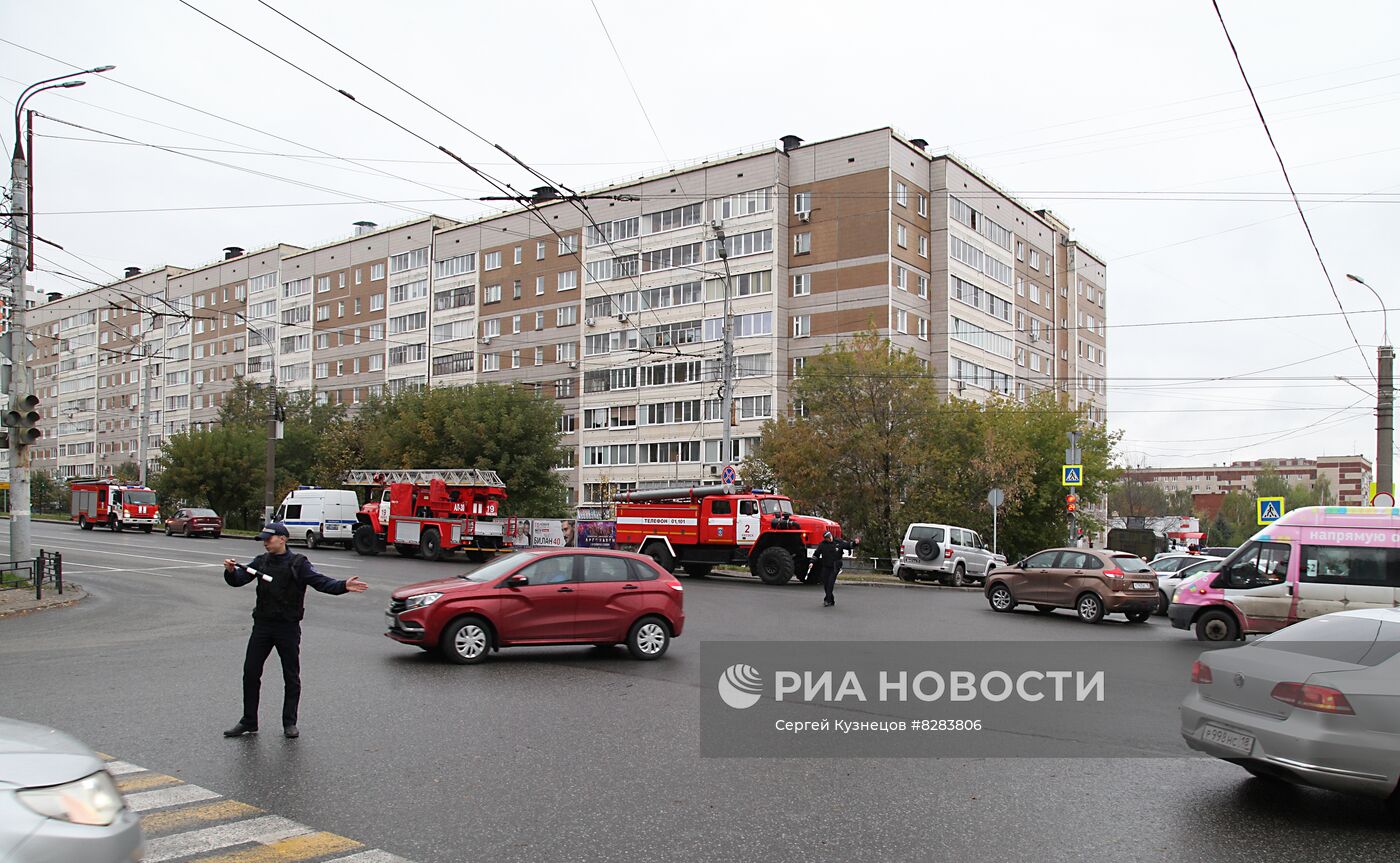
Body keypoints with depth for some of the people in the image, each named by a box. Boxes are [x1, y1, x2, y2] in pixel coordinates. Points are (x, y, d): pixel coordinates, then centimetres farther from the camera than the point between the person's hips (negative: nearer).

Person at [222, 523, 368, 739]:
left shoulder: (298, 563, -7)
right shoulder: (261, 562, 7)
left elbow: (320, 581, -18)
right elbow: (238, 580, 5)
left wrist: (343, 586, -35)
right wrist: (231, 571, -18)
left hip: (288, 627, -4)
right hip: (262, 625, 4)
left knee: (291, 676, 4)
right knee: (250, 672, 6)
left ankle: (289, 723, 15)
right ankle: (249, 721, 20)